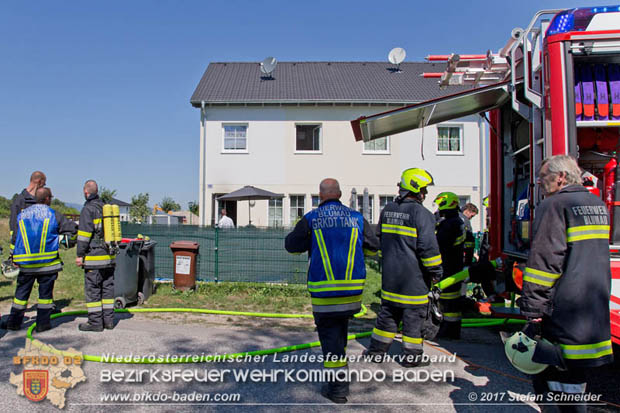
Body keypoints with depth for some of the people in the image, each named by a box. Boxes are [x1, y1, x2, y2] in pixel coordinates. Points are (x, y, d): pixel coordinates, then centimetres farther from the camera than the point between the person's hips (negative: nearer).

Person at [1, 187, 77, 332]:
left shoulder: (21, 215, 7)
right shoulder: (53, 214, -4)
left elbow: (15, 238, 10)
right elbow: (72, 228, -4)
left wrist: (15, 258, 18)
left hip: (26, 263, 3)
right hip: (48, 262, -3)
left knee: (21, 292, 13)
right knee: (45, 292, 5)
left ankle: (14, 322, 20)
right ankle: (43, 323, 10)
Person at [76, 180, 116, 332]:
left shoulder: (88, 209, -8)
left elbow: (84, 234, -14)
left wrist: (80, 255, -8)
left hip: (94, 257, -7)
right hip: (109, 256, 7)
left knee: (92, 289, 0)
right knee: (108, 287, 10)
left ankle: (95, 322, 3)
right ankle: (108, 320, 15)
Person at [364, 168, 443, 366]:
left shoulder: (387, 210, 8)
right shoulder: (421, 213, -16)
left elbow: (379, 238, 17)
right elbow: (428, 246, -17)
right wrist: (436, 271, -7)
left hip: (390, 274, 7)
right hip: (414, 276, -6)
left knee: (388, 311, 16)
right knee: (414, 314, 6)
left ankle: (376, 351, 23)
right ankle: (411, 356, 17)